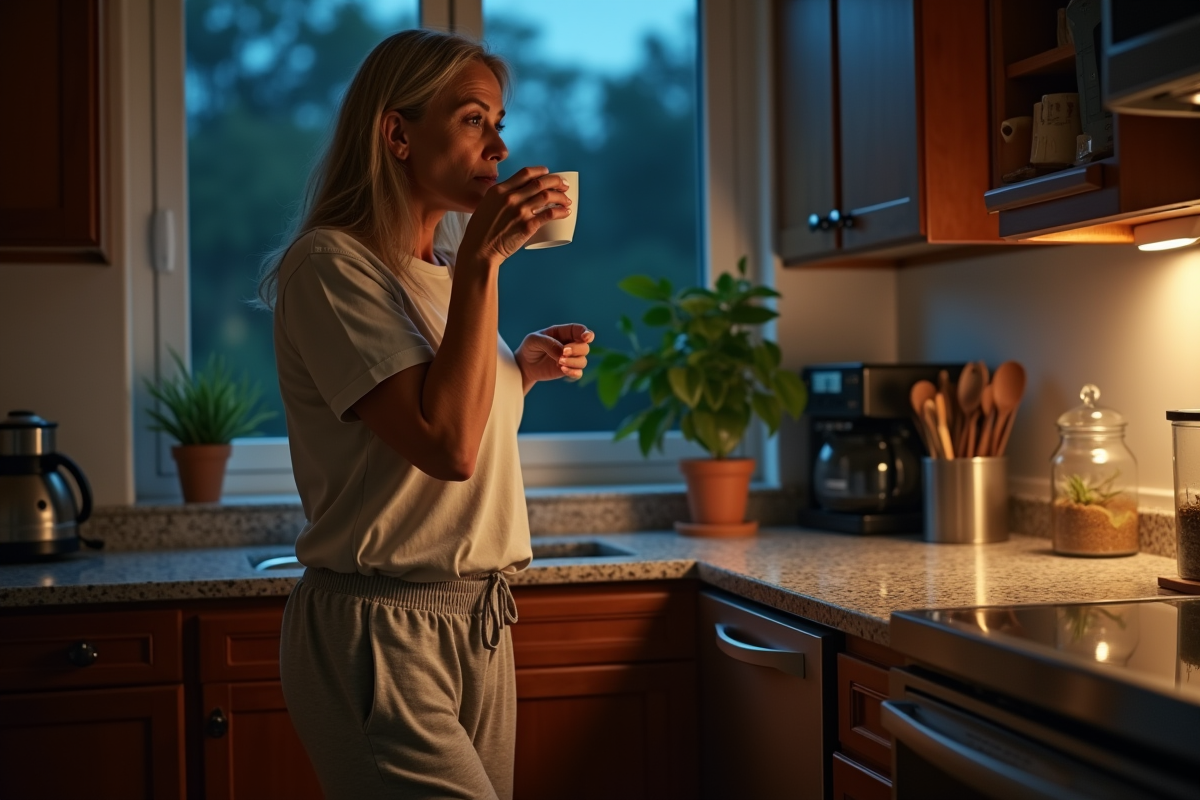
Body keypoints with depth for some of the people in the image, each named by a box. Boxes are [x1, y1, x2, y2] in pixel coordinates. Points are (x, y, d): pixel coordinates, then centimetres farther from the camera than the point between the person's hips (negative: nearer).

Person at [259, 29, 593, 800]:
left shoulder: (443, 273, 14)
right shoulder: (329, 263, -12)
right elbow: (445, 446, -23)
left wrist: (525, 370, 8)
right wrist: (482, 261, -22)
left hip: (479, 621, 8)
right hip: (382, 629, -8)